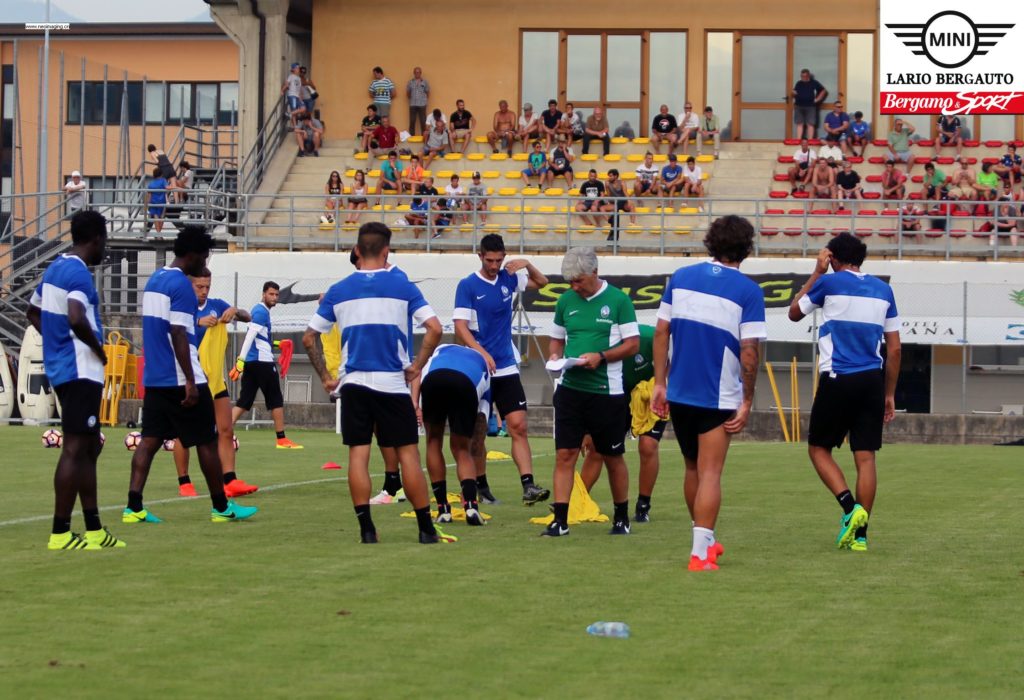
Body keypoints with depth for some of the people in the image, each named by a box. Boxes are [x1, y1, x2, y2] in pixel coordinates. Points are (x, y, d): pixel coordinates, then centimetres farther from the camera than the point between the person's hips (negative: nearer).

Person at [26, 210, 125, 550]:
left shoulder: (55, 268, 14)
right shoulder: (78, 273, -15)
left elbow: (33, 313, 26)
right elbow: (76, 319, -31)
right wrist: (98, 348, -15)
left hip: (60, 368, 10)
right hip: (81, 372, -10)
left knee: (89, 446, 15)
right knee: (75, 449, -7)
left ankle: (94, 529, 18)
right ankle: (60, 533, -6)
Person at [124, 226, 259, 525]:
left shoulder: (155, 280, 14)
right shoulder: (181, 284, -14)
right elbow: (178, 335, -19)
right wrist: (190, 382, -19)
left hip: (154, 378, 8)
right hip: (180, 380, -8)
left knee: (150, 440, 3)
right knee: (207, 442, 3)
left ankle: (134, 508, -6)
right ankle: (221, 507, 10)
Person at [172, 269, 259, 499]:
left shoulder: (217, 305, 5)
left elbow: (247, 317, 4)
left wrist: (235, 311, -18)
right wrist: (199, 322, -40)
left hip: (215, 379, 5)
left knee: (226, 431, -1)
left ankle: (230, 481, -3)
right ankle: (184, 483, 10)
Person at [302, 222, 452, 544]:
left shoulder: (338, 291, 5)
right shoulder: (402, 286, -1)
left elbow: (309, 338, 7)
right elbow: (435, 329, -10)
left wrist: (325, 378, 13)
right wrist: (417, 366, 1)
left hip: (353, 383, 2)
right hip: (392, 382, -2)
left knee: (358, 454, 4)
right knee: (408, 454, 3)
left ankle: (366, 529, 0)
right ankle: (426, 529, 4)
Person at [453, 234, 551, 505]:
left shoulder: (508, 278, 7)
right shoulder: (467, 285, -7)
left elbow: (541, 282, 23)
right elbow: (460, 327, -14)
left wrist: (528, 265, 2)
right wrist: (481, 352, -27)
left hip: (507, 368, 4)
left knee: (518, 426, -6)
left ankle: (528, 486, -12)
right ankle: (481, 487, 16)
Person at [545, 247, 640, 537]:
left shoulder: (618, 300, -5)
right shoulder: (566, 300, 8)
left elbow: (633, 344, -5)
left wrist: (601, 356, -18)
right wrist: (554, 355, -3)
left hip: (607, 391, -3)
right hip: (570, 389, 3)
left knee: (613, 457, 9)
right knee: (565, 454, -3)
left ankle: (621, 517, 23)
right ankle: (560, 520, -1)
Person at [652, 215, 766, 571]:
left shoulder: (680, 277, 3)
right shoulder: (748, 291, -9)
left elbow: (661, 332, 3)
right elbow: (749, 351, -13)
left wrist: (659, 383, 9)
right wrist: (747, 402, -6)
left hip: (678, 394, 4)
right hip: (719, 396, -4)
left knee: (694, 470, 18)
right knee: (709, 474, 0)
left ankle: (706, 541, 31)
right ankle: (700, 553, -6)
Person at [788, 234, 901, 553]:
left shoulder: (829, 283, -2)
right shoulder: (883, 290, 11)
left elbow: (794, 312, 15)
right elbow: (894, 349, 12)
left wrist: (817, 272, 20)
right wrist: (889, 394, 19)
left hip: (837, 380, -4)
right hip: (872, 381, 4)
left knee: (819, 448, 10)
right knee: (865, 456, 4)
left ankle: (850, 507, -11)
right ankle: (859, 533, 2)